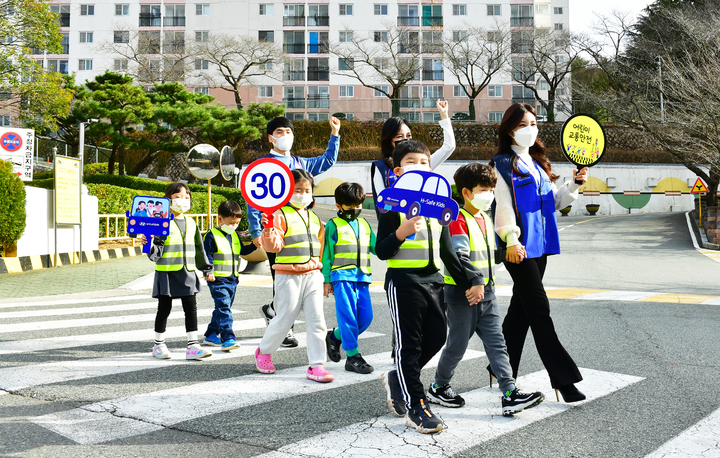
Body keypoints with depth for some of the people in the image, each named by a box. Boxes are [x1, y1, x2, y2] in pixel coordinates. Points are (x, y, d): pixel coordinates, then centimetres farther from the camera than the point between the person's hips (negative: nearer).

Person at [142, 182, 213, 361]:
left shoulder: (191, 223, 11)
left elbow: (198, 248, 19)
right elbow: (157, 250, -9)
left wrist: (206, 268, 20)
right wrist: (150, 246, -31)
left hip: (188, 272, 5)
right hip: (166, 272, -4)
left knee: (191, 308, 2)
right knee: (164, 309, 6)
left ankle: (192, 346, 6)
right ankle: (159, 345, 20)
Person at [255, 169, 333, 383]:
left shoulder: (314, 217, 15)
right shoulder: (281, 215, -5)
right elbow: (273, 246, -14)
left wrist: (320, 265, 22)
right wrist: (268, 230, -31)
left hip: (313, 275, 5)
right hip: (289, 275, -5)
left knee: (316, 320, -1)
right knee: (284, 319, 2)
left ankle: (317, 365, 4)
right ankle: (263, 352, 27)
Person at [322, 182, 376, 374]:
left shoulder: (364, 224, 19)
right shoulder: (333, 225, 4)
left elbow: (376, 248, 19)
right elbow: (327, 253, 3)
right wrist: (327, 280, -1)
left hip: (362, 277, 5)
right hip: (342, 275, -5)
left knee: (366, 317, 2)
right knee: (348, 316, -9)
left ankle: (335, 337, 23)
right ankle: (353, 356, -1)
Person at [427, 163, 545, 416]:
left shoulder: (485, 218, 14)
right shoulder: (458, 219, -14)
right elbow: (459, 257, -24)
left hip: (486, 291, 8)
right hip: (462, 293, -8)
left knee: (496, 343, 2)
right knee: (458, 344, 5)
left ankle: (510, 394, 1)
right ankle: (438, 387, 24)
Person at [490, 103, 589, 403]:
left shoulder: (538, 164, 18)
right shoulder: (503, 164, -4)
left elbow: (553, 201, 19)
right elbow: (503, 204, -12)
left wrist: (574, 185, 3)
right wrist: (511, 239, -22)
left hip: (539, 244, 8)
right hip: (519, 246, -8)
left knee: (521, 308, 12)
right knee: (539, 308, -8)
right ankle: (563, 379, -7)